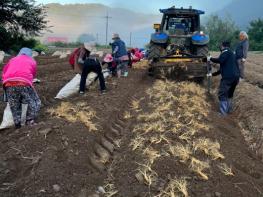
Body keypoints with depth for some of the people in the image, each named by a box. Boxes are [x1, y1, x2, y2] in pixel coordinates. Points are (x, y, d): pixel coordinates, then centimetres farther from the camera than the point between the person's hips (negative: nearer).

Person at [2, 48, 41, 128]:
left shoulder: (13, 59, 30)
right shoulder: (32, 61, 25)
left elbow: (4, 71, 30)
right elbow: (33, 74, 26)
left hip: (8, 83, 3)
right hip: (24, 83, -3)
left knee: (14, 105, 19)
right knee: (35, 102, 12)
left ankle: (17, 123, 14)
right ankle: (30, 120, 4)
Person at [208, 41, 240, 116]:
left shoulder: (226, 51, 1)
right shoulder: (231, 54, 28)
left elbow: (220, 60, -20)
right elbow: (223, 68, 32)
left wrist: (210, 59, -4)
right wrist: (213, 74, 36)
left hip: (228, 77, -9)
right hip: (236, 76, 9)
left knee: (222, 95, -1)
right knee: (229, 94, 22)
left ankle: (223, 113, -1)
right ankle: (228, 110, 29)